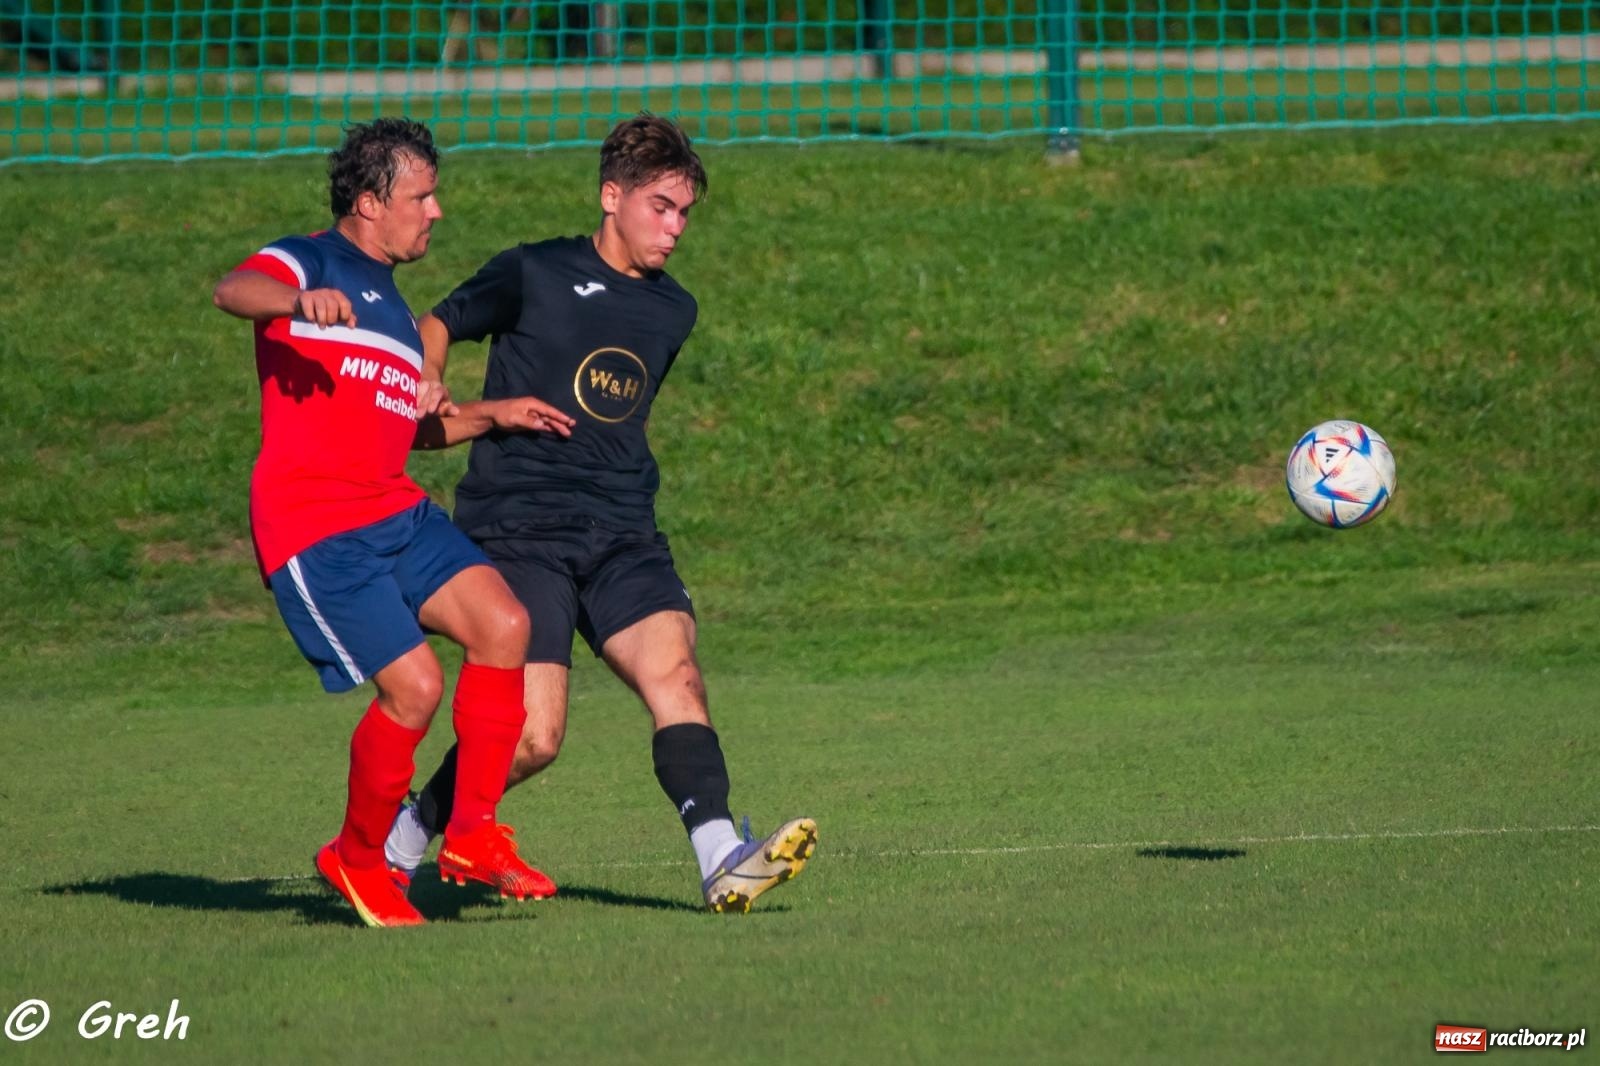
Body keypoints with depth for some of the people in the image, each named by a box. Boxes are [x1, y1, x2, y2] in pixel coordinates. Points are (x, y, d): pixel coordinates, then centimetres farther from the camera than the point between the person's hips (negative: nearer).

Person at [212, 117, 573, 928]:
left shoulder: (390, 307, 25)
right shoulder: (311, 262, -1)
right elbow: (232, 291, -24)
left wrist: (491, 414, 23)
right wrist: (300, 300, -46)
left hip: (397, 511, 8)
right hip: (313, 526, -8)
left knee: (502, 623, -15)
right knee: (415, 684, -16)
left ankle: (472, 836, -5)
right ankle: (358, 859, 7)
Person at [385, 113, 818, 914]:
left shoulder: (673, 312, 15)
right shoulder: (533, 275, -1)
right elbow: (437, 327, 12)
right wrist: (429, 393, -7)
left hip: (621, 536, 5)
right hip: (519, 535, -5)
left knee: (673, 668, -21)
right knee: (533, 737, -13)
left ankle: (723, 863, -32)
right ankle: (397, 843, 9)